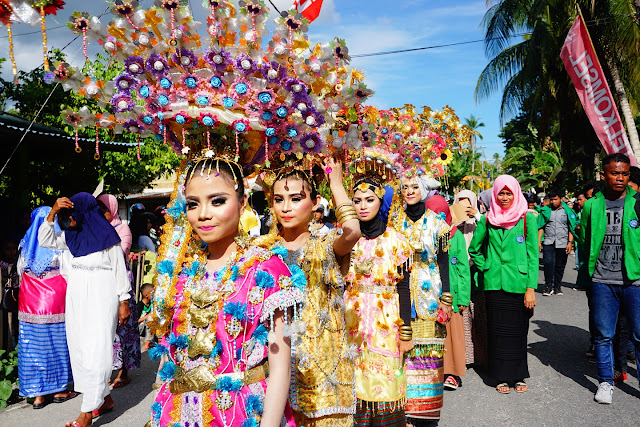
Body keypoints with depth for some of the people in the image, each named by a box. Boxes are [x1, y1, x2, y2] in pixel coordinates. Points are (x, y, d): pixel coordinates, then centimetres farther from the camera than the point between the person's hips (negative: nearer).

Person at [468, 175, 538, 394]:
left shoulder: (528, 219, 0)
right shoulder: (487, 220, 6)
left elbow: (533, 255, -2)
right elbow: (474, 249, 19)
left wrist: (531, 287, -7)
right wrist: (486, 267, 7)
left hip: (519, 284, -1)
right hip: (494, 284, 2)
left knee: (518, 330, 6)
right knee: (498, 330, 6)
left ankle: (518, 375, 23)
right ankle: (502, 376, 18)